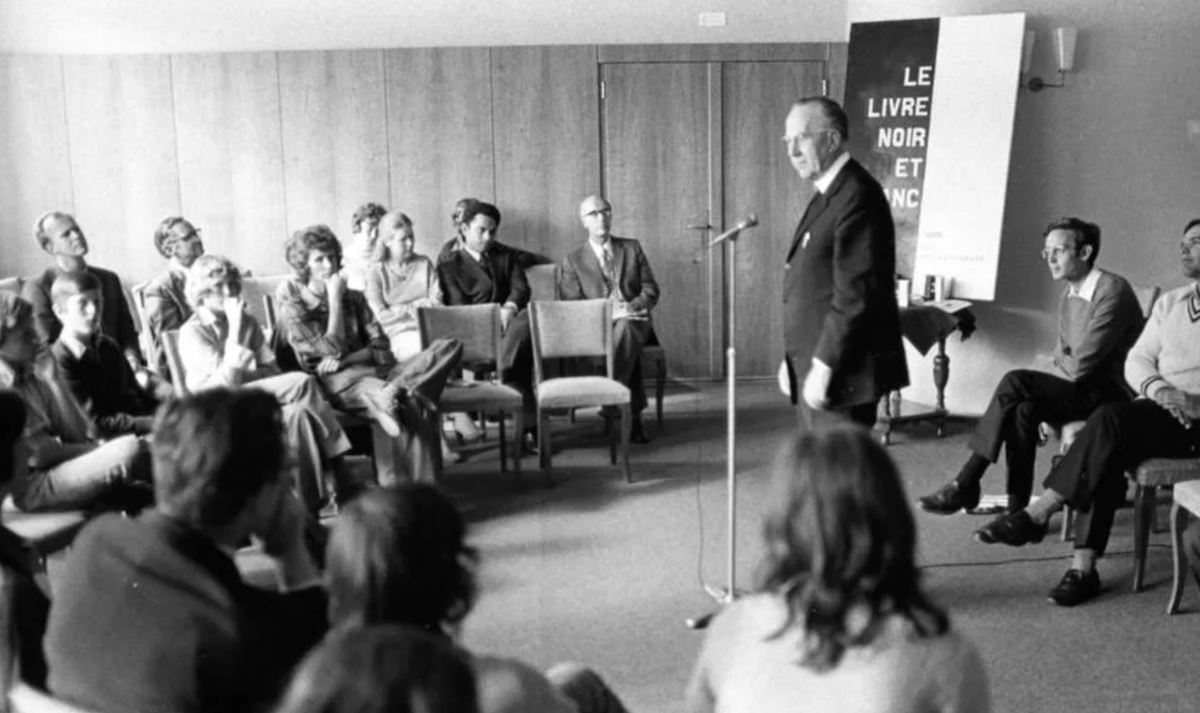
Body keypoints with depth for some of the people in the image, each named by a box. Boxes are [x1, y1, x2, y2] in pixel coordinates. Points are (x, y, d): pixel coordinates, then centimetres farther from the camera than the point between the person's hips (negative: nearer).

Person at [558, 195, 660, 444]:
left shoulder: (632, 248, 16)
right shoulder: (573, 261, 9)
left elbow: (651, 290, 10)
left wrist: (634, 306, -12)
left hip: (634, 321, 1)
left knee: (625, 328, -38)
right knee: (629, 344, -36)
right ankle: (634, 413, -36)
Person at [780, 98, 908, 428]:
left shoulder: (857, 196, -16)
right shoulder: (827, 195, 15)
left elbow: (856, 294, -22)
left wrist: (824, 366, -21)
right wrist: (794, 358, 14)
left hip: (842, 373, -9)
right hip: (815, 367, 9)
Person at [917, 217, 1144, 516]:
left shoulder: (1113, 290, -13)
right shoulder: (1069, 295, 15)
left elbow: (1082, 363, -20)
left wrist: (1055, 367, -2)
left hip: (1110, 393, -7)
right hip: (1080, 391, 7)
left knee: (1016, 381, -23)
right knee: (1024, 407, -22)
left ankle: (965, 485, -18)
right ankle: (1018, 508, -23)